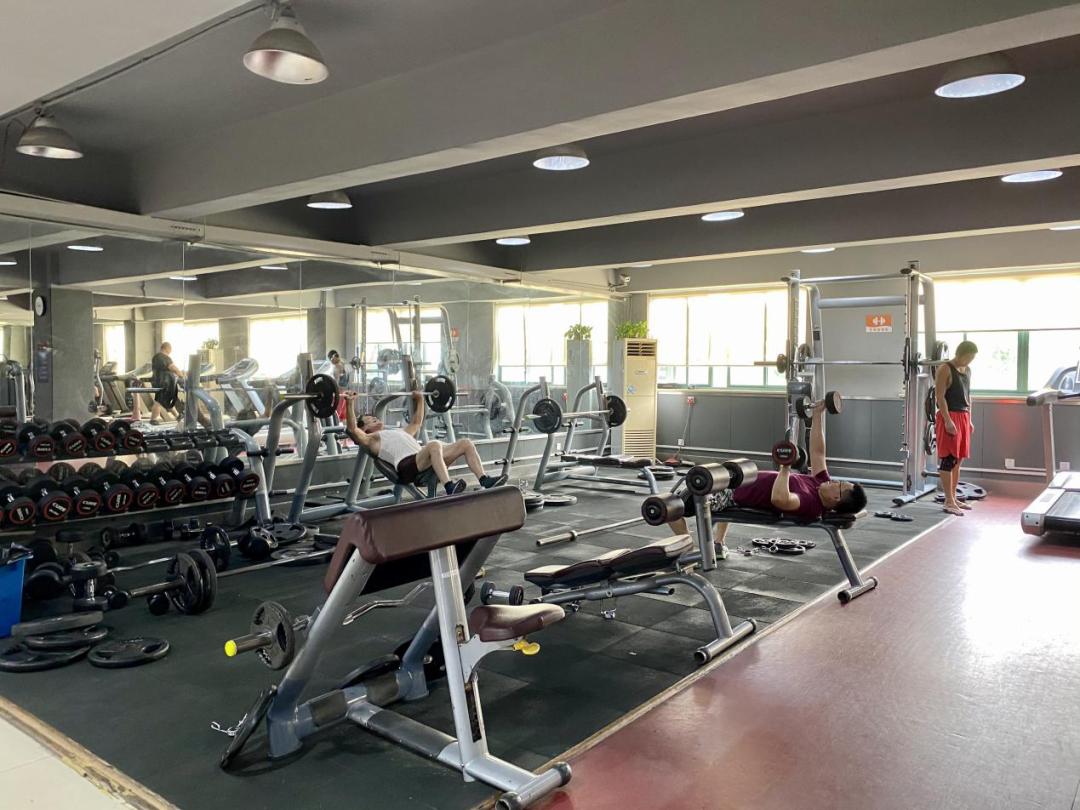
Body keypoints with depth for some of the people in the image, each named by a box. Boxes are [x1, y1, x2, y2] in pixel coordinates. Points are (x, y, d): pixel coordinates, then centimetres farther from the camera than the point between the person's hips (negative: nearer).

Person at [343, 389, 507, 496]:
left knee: (466, 443, -6)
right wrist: (351, 403, -8)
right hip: (406, 466, -8)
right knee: (434, 445, -39)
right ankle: (449, 487, -50)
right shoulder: (370, 439, 17)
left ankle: (485, 481, -18)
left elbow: (416, 422, 51)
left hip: (425, 461, 8)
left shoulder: (400, 431, 39)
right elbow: (352, 429, 0)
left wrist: (419, 399, 51)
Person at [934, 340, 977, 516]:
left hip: (963, 417, 8)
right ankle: (948, 502, -3)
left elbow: (967, 395, 20)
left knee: (958, 460, 11)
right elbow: (940, 397, -15)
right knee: (948, 460, -6)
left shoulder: (967, 370, 14)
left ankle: (953, 498, 19)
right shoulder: (945, 369, -11)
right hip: (949, 417, -8)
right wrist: (948, 421, -20)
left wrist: (969, 419, 16)